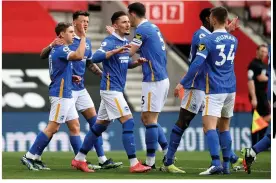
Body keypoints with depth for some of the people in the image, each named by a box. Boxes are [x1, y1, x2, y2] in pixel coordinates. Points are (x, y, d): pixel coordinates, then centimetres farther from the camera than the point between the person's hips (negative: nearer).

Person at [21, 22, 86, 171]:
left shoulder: (56, 49, 16)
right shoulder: (61, 49, -15)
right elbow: (79, 56, -33)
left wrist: (71, 78, 11)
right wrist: (83, 36, -26)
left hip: (66, 94, 10)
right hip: (60, 94, -10)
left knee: (75, 124, 10)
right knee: (52, 128, -8)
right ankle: (29, 157, -6)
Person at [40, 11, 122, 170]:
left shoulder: (87, 42, 10)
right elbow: (43, 55, -12)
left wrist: (103, 74, 9)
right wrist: (51, 45, -32)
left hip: (81, 89, 8)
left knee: (95, 122, 8)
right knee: (74, 127, -6)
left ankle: (103, 160, 13)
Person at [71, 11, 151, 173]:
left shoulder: (125, 42, 13)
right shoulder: (109, 42, -13)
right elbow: (95, 58, -28)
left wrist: (137, 62, 5)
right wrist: (115, 51, -37)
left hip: (116, 90, 9)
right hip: (110, 89, -9)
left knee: (100, 126, 13)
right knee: (128, 122, -13)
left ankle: (79, 159, 21)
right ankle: (134, 164, -13)